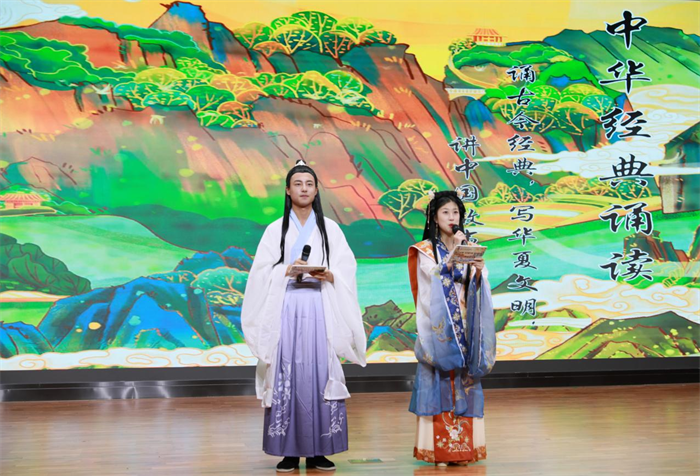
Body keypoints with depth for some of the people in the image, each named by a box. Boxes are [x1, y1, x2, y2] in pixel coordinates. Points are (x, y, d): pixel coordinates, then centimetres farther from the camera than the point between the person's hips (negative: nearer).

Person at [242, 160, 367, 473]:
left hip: (320, 309, 1)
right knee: (287, 376, -4)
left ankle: (318, 451, 4)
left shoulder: (330, 228, 10)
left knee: (321, 375, -4)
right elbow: (262, 272, 3)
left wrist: (328, 275, -15)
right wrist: (288, 270, -14)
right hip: (286, 309, 0)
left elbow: (347, 269, 5)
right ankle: (289, 451, 3)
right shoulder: (276, 229, 8)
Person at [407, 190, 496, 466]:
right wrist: (453, 252, -14)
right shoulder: (425, 250, 3)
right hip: (438, 326, -3)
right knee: (440, 379, -5)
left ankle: (463, 444, 8)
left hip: (464, 325, 3)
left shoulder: (469, 248, 12)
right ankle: (438, 447, 0)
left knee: (464, 378, 2)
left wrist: (478, 273, -14)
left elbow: (477, 288, 6)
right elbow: (435, 278, -12)